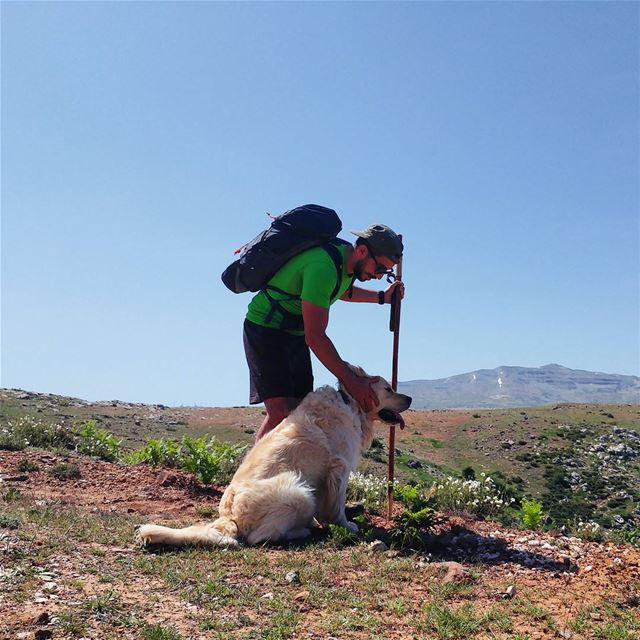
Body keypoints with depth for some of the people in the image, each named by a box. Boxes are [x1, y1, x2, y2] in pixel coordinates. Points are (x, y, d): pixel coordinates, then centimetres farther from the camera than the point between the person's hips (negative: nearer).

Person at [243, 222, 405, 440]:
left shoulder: (347, 259, 1)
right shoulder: (323, 267, -29)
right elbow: (315, 336, -32)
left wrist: (381, 296, 18)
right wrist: (351, 381, -30)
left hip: (296, 334, 10)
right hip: (265, 329, -9)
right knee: (281, 412, -21)